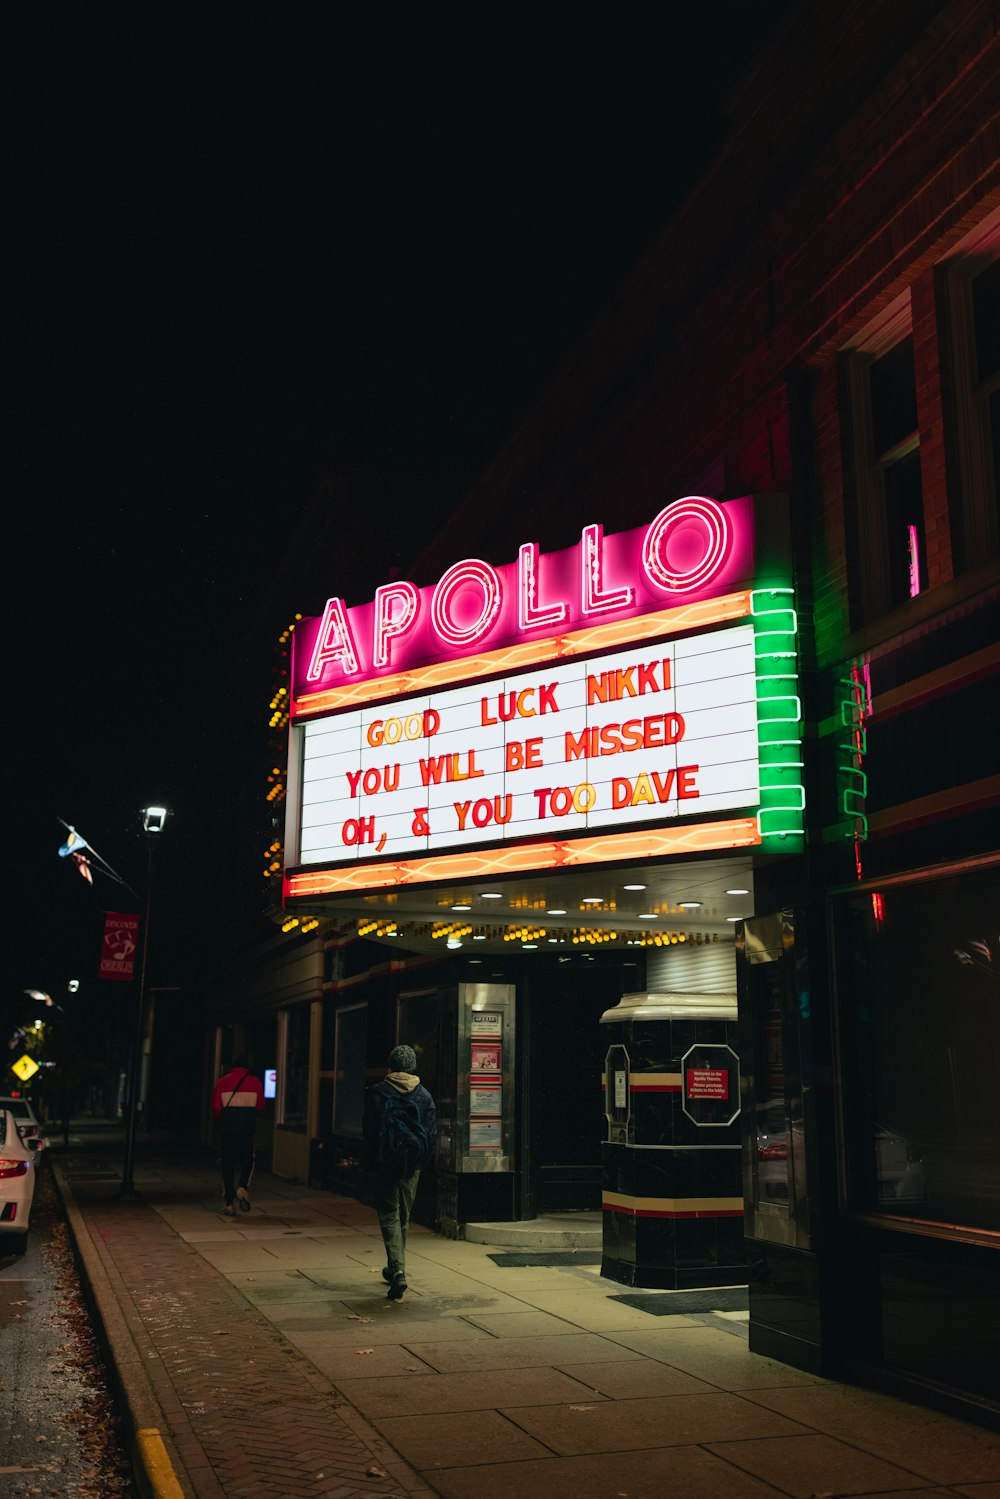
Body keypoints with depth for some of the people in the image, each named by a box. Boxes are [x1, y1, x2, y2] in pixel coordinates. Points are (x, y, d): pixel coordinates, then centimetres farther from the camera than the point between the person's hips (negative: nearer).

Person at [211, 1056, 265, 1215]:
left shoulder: (223, 1082, 5)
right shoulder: (255, 1082, 4)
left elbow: (216, 1108, 0)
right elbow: (260, 1106, 2)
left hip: (228, 1124, 0)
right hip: (248, 1125, 0)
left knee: (228, 1162, 7)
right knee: (247, 1160, 14)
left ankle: (229, 1203, 5)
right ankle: (243, 1188, -13)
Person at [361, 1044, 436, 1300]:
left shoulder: (377, 1093, -5)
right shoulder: (424, 1096, 3)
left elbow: (368, 1131, -5)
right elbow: (432, 1134, 4)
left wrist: (367, 1162, 2)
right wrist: (421, 1162, 13)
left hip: (383, 1164, -3)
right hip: (411, 1166, 3)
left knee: (389, 1215, -1)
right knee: (403, 1216, 17)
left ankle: (397, 1270, -17)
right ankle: (395, 1269, 29)